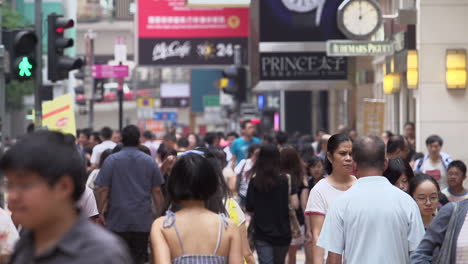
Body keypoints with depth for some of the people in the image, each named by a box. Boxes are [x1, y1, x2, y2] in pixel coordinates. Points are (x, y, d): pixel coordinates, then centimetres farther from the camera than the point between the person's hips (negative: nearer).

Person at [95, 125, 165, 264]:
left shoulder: (111, 160, -5)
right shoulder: (150, 161, 2)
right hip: (143, 221, 2)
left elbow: (103, 189, -8)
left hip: (118, 221, -2)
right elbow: (157, 190, 3)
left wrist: (101, 211, 2)